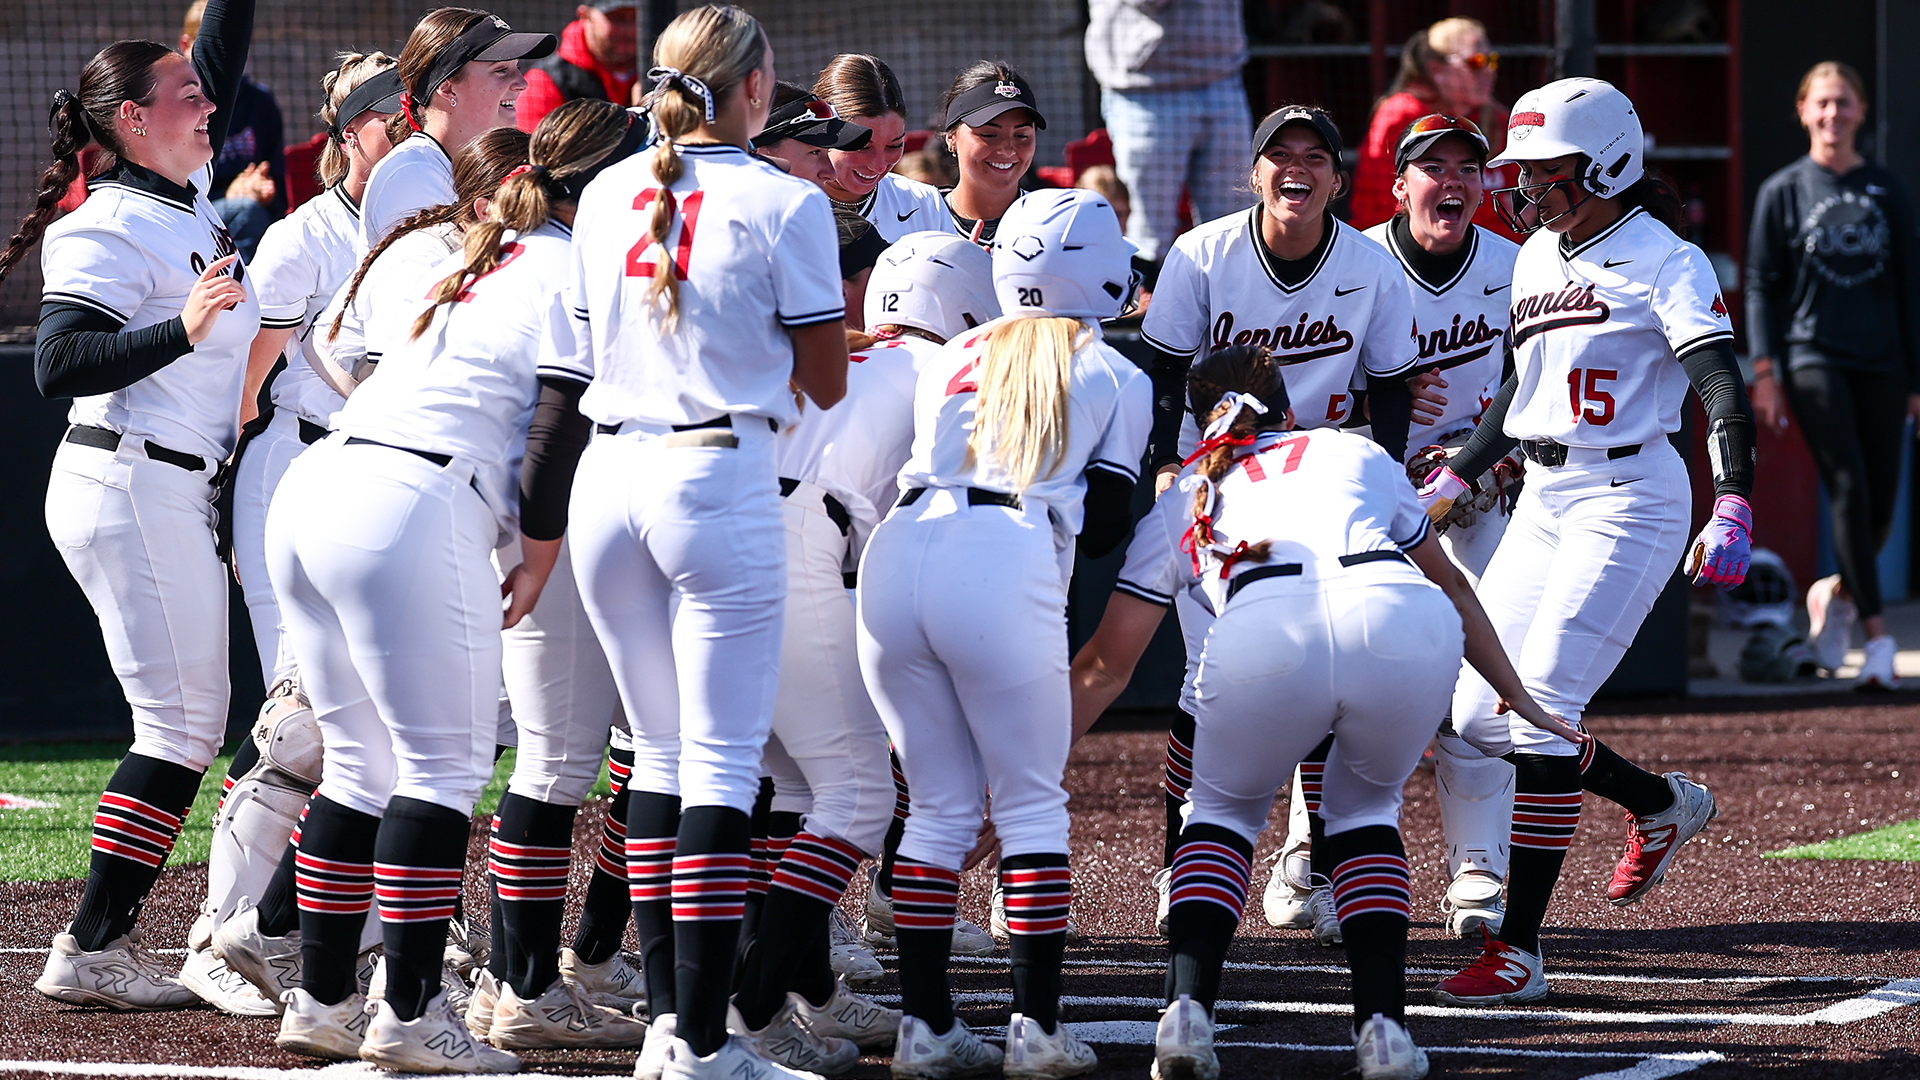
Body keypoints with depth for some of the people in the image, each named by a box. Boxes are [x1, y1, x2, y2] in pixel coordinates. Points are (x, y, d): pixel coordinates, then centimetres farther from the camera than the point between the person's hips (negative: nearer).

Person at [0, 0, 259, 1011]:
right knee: (182, 721, -9)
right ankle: (90, 949, -9)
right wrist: (181, 329, -31)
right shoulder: (112, 227, -12)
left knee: (190, 723, 8)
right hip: (128, 491, -10)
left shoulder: (186, 200, 13)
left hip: (178, 497, 10)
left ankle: (105, 942, 6)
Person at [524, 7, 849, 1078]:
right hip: (720, 482, -5)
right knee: (722, 757, -4)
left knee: (662, 748, 15)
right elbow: (825, 382, 1)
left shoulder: (607, 196, 10)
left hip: (607, 476, 5)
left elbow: (569, 372, 14)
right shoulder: (783, 204, -5)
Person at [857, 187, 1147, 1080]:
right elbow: (1104, 527, 11)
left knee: (941, 806, 13)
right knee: (1032, 803, 7)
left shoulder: (948, 363, 25)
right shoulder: (1115, 380, 14)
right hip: (1004, 568, -4)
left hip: (897, 550, 4)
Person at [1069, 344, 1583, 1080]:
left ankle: (1187, 1009, 4)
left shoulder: (1181, 504, 33)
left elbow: (1104, 668, 32)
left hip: (1264, 633, -1)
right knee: (1364, 806, 29)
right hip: (1405, 620, 1)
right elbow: (1450, 585, 49)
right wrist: (1515, 695, 60)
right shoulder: (1356, 454, 39)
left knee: (1223, 808, 26)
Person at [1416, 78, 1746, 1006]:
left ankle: (1518, 951, -12)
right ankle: (1661, 804, 27)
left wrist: (1733, 508, -33)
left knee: (1538, 709, -16)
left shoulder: (1662, 260, -11)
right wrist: (1451, 481, 23)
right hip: (1544, 501, 8)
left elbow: (1722, 389, -20)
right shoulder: (1537, 256, 13)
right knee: (1478, 715, 5)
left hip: (1630, 496, -8)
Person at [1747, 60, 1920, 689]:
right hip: (1812, 358, -3)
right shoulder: (1784, 192, 4)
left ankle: (1837, 594, 28)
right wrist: (1764, 371, -6)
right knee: (1850, 489, -16)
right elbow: (1761, 285, 4)